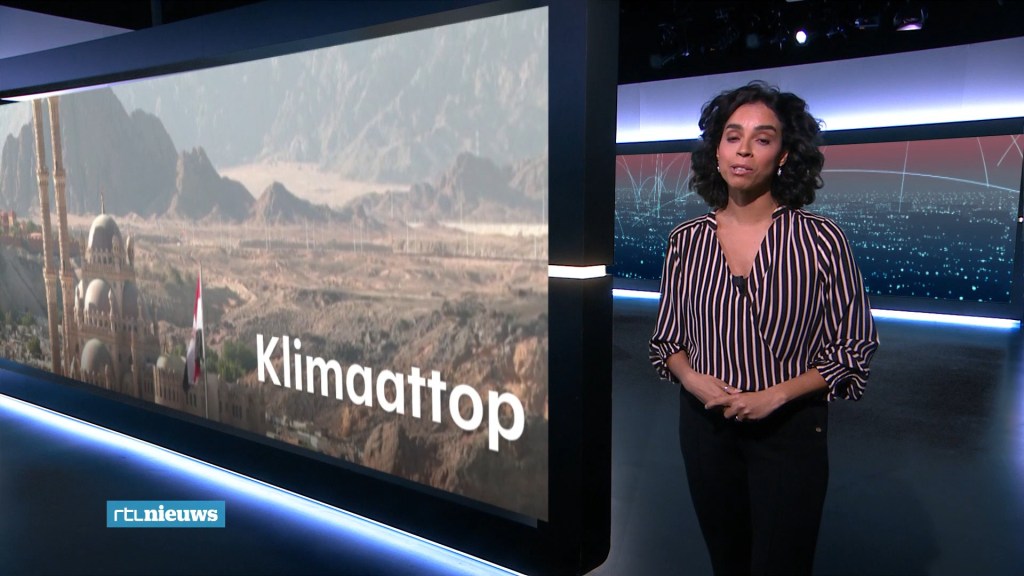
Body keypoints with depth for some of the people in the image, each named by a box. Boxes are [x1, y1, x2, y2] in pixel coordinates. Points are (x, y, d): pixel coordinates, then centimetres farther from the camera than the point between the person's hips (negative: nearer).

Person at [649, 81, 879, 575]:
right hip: (705, 421, 3)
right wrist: (691, 378, -12)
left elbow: (854, 349, -5)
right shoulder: (686, 240, -1)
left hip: (789, 428, -3)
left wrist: (776, 395, -16)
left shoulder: (820, 239, -10)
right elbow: (668, 337, 8)